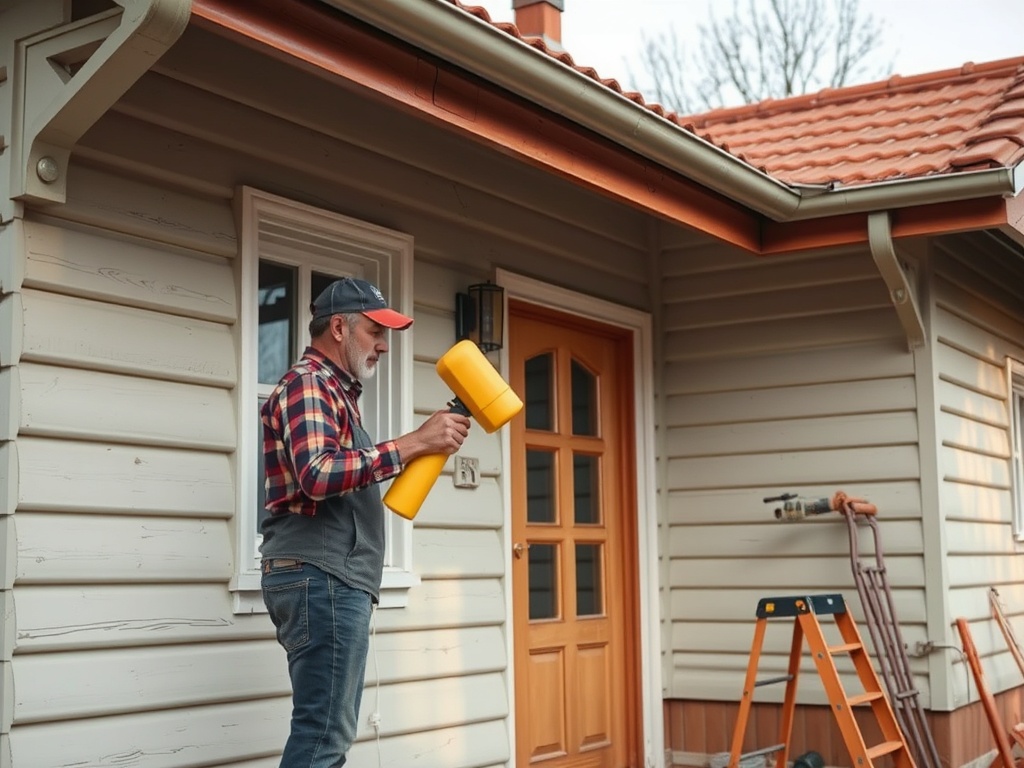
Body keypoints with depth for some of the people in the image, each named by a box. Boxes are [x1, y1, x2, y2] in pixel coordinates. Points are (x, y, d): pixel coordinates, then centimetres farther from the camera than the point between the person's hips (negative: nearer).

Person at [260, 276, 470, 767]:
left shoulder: (332, 391, 25)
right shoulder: (308, 382, -7)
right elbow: (318, 474, -24)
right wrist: (412, 443, -23)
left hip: (333, 580, 11)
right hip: (321, 578, -10)